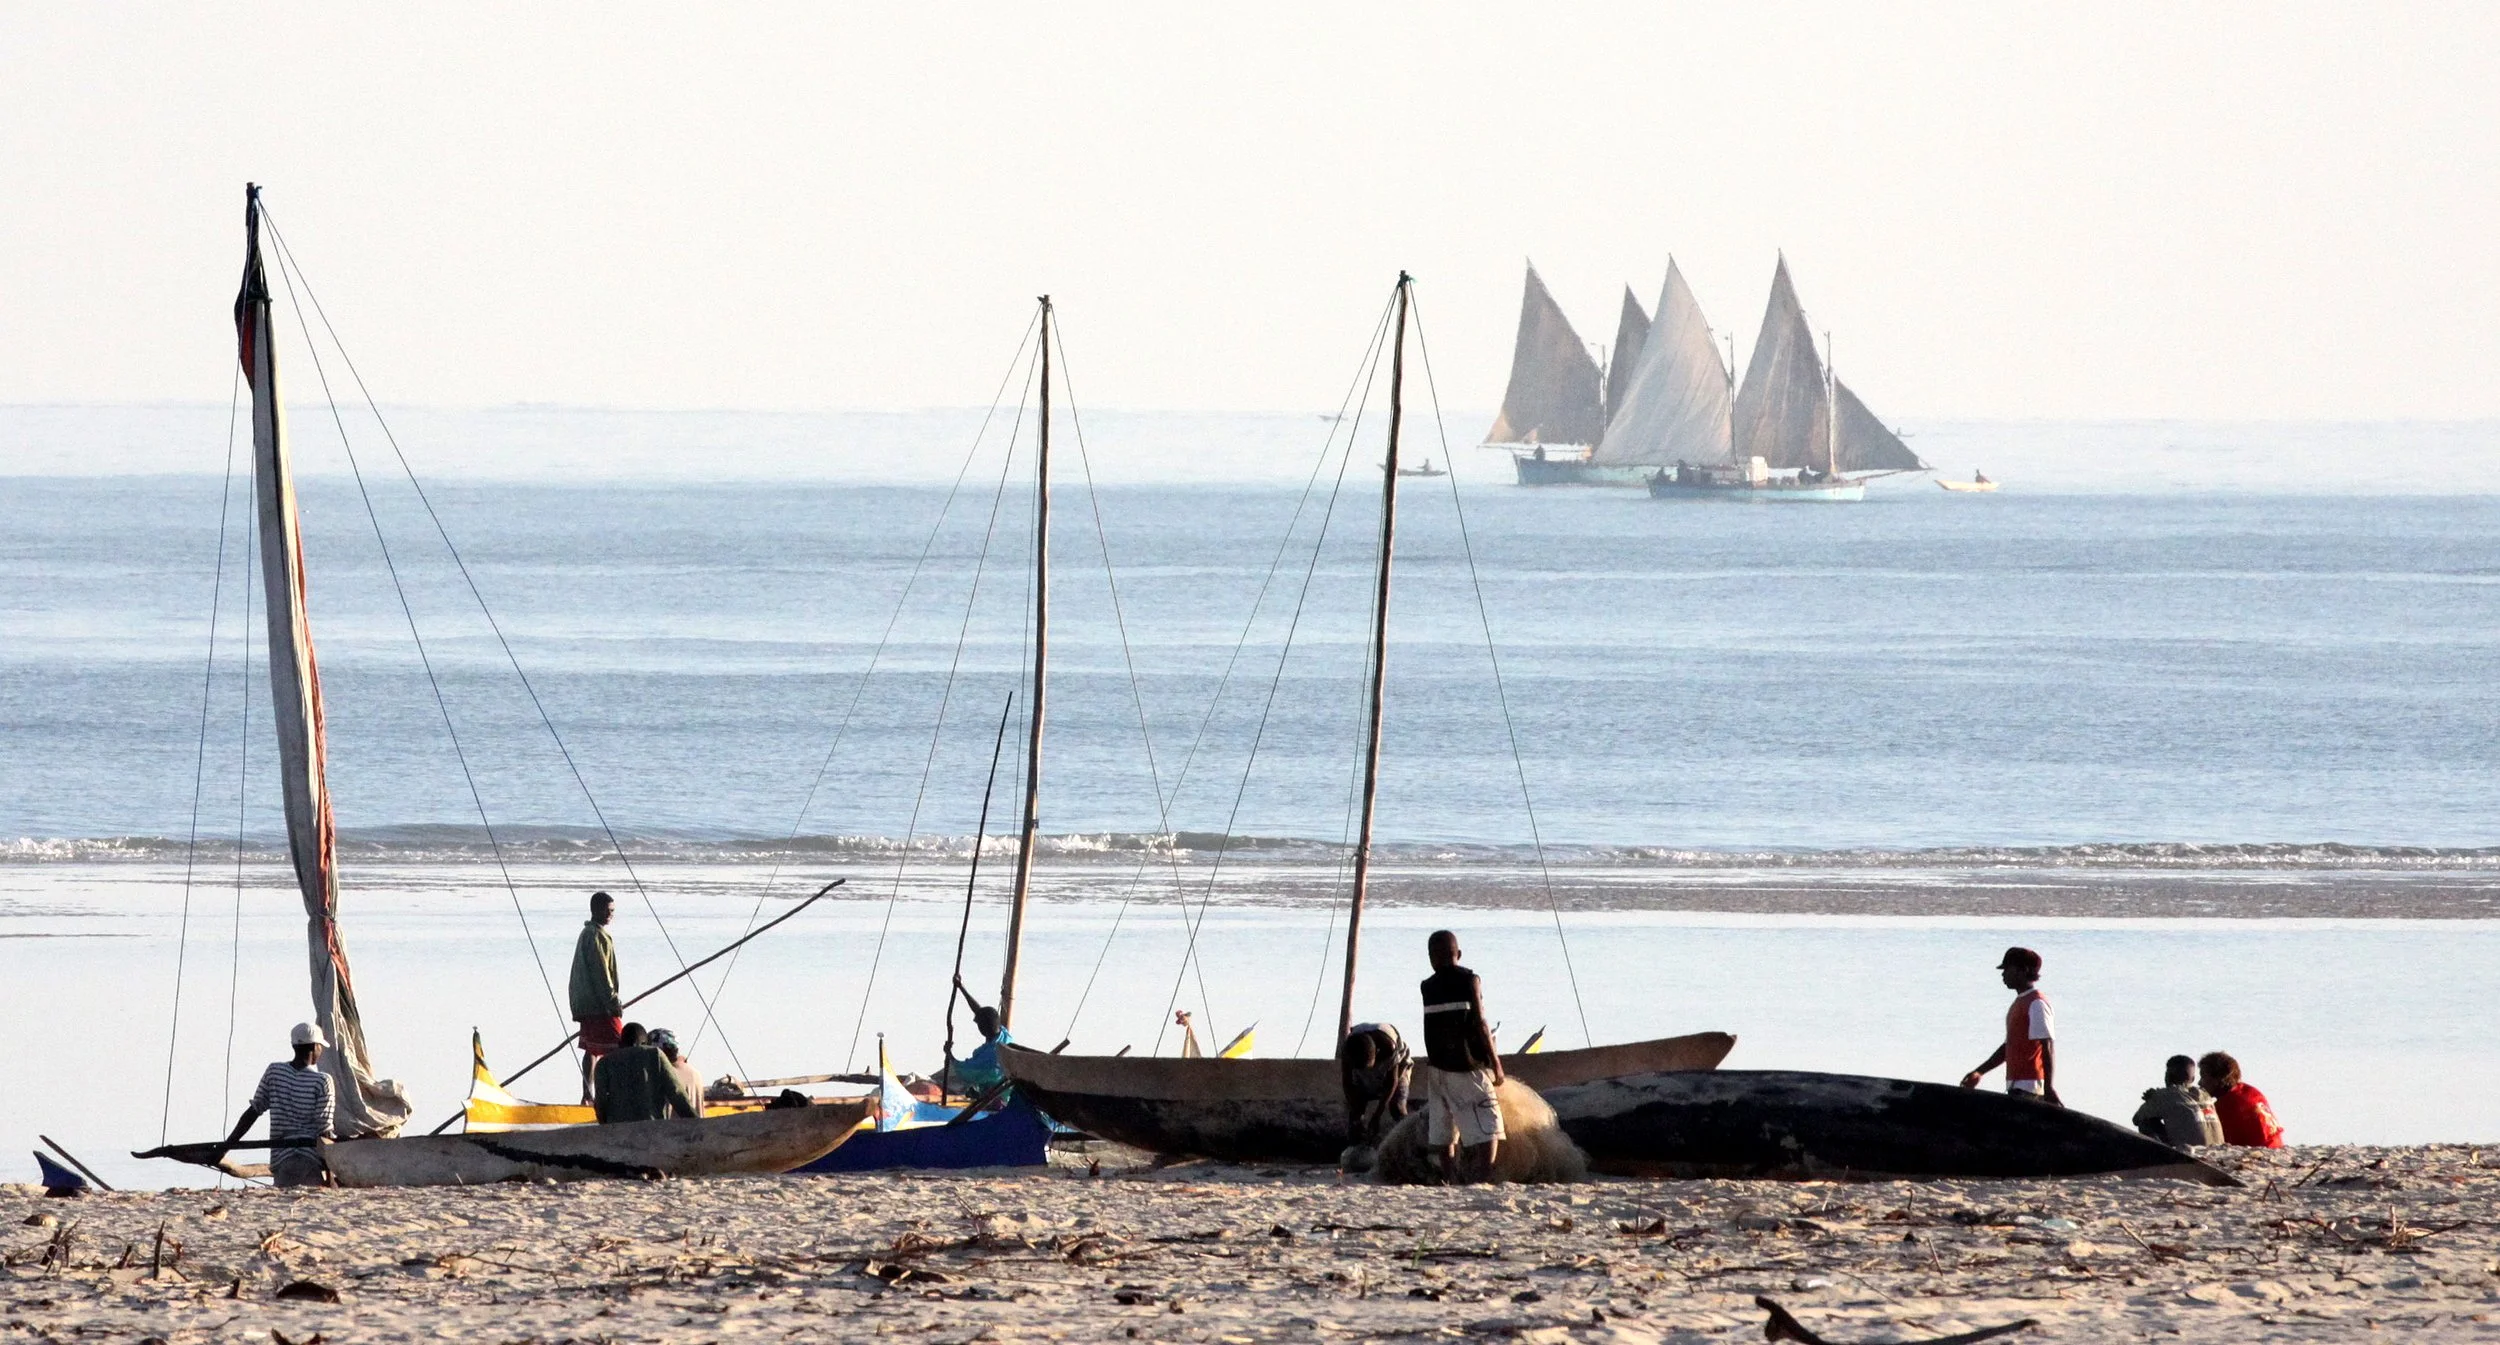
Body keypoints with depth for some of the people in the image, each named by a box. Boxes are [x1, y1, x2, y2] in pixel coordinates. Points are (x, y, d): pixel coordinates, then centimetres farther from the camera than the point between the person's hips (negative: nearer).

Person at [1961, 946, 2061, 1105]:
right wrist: (1978, 1072, 28)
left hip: (2029, 1087, -10)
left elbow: (2048, 1047, -17)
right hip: (2017, 1087, 10)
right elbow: (2008, 1047, 28)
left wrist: (2049, 1088, -24)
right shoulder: (2020, 1004, 21)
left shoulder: (2036, 1004, -10)